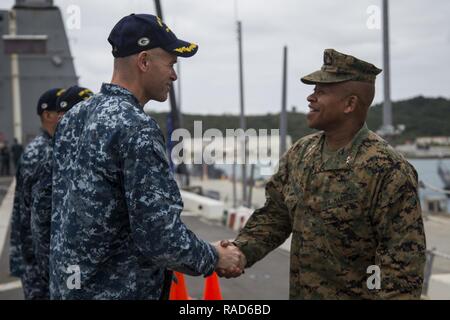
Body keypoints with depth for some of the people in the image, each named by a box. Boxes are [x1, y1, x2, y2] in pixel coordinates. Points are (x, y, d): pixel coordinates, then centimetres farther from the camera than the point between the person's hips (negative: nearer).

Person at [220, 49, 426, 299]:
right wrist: (242, 250, -8)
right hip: (299, 293, 6)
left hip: (355, 294, -6)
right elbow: (275, 214, 7)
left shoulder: (387, 170, -20)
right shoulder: (300, 153, 2)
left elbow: (402, 258, -19)